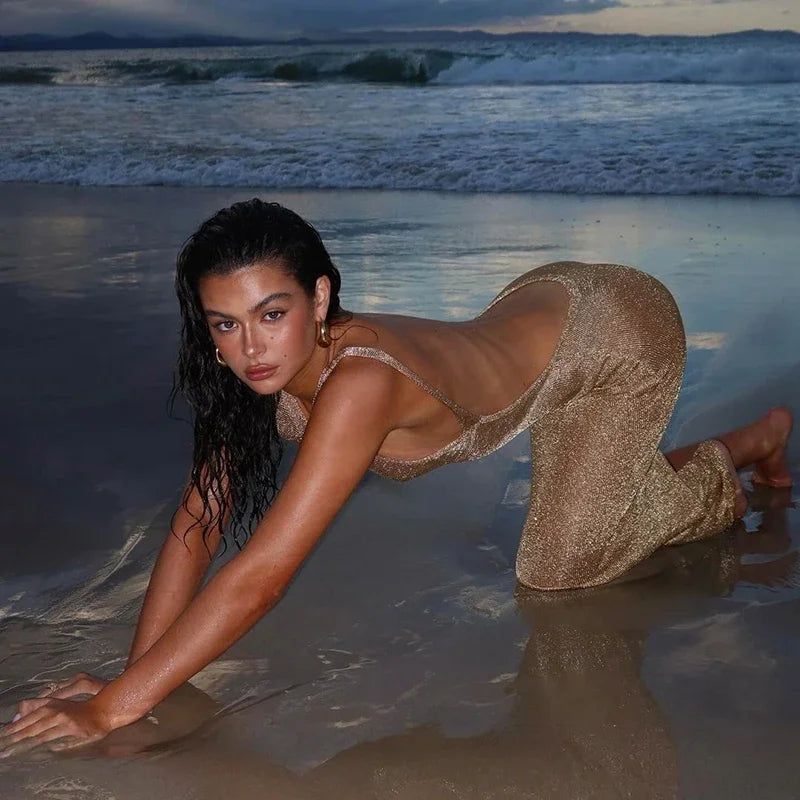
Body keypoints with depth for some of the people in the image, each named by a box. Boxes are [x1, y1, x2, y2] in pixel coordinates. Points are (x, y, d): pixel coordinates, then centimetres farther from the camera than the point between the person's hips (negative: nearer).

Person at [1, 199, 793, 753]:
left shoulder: (360, 382, -43)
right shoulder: (271, 366, -21)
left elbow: (260, 575, -45)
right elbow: (197, 526, -17)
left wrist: (114, 710, -42)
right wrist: (130, 678, -26)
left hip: (619, 327, -6)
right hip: (539, 304, 6)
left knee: (557, 568, 2)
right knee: (563, 523, 27)